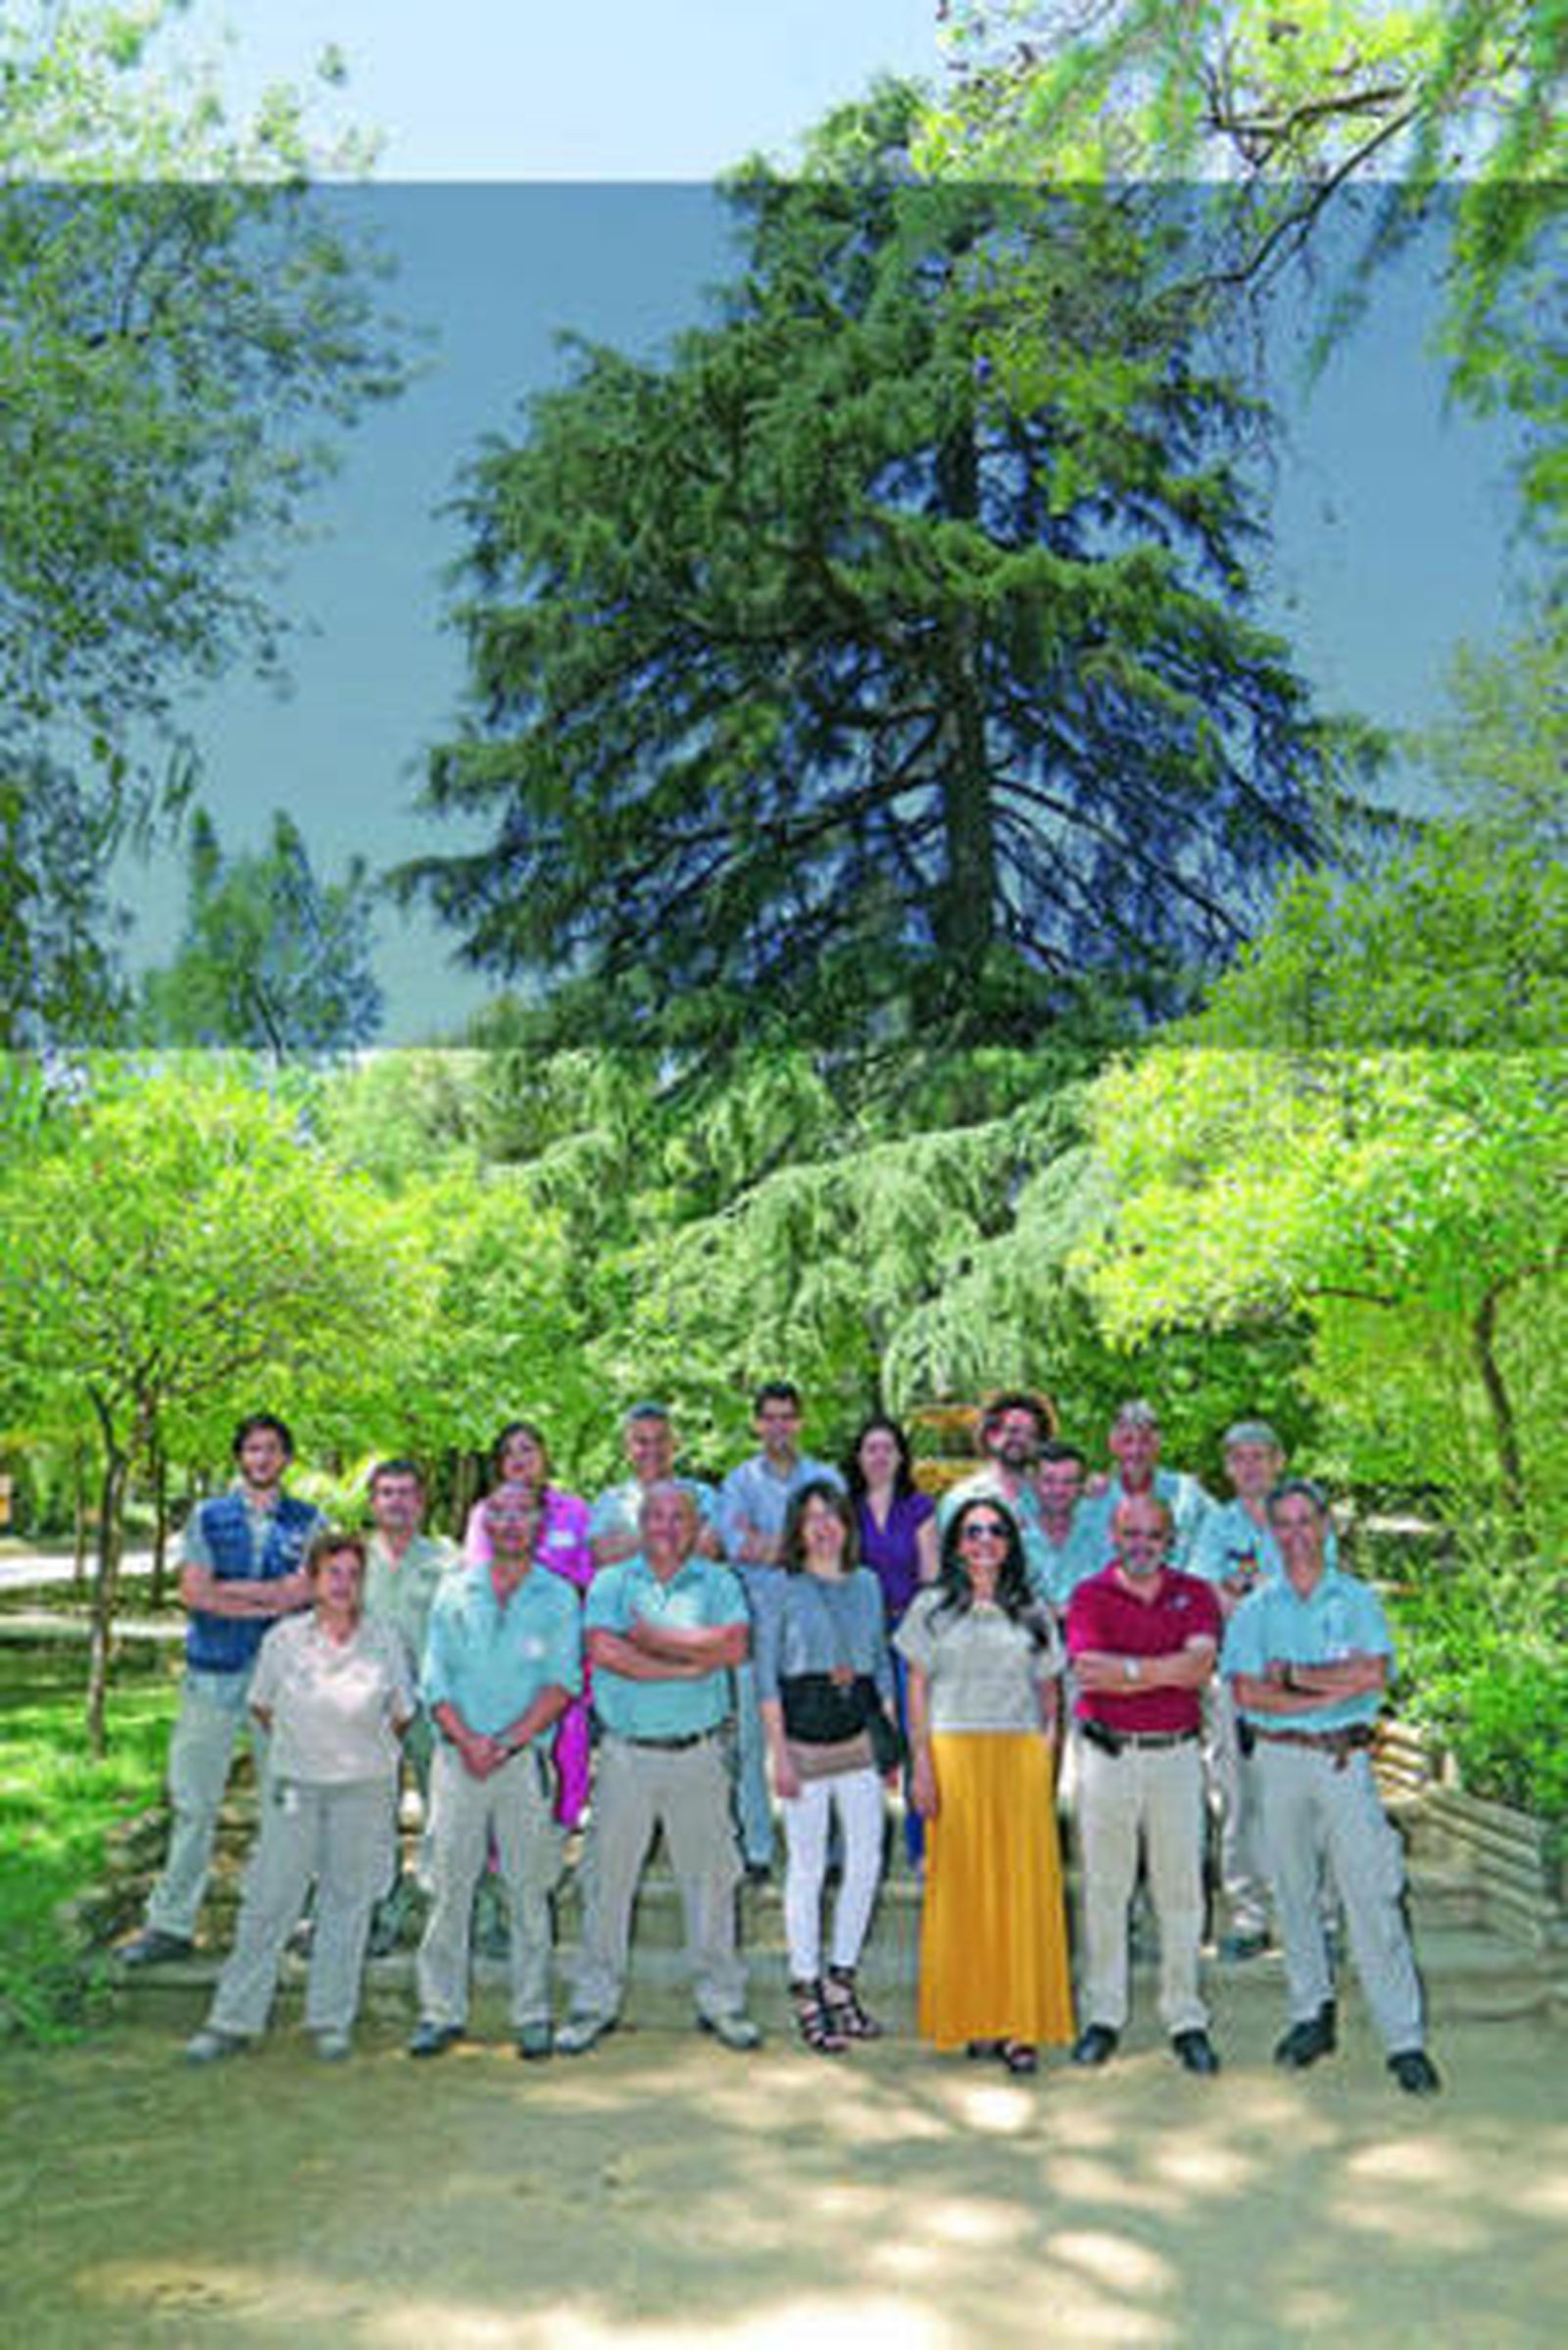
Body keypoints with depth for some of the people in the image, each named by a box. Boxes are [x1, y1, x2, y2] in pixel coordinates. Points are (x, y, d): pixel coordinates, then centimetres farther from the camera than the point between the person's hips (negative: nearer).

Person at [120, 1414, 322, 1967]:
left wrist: (225, 1589, -9)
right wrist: (270, 1602, -10)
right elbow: (192, 1592, -3)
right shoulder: (207, 1516, 9)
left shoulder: (308, 1521, 7)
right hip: (214, 1672, 1)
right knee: (193, 1801, 4)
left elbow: (306, 1588, -8)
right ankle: (171, 1924, 14)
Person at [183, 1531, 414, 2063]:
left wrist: (366, 1752, 9)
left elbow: (402, 1716, 6)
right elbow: (262, 1707, 10)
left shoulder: (384, 1642, -6)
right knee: (268, 1899, 4)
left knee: (347, 1900, 8)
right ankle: (234, 2021, 17)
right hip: (294, 1786, 0)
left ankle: (332, 2020, 22)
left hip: (364, 1787, 0)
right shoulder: (283, 1639, -5)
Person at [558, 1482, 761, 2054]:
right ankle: (595, 2001, 20)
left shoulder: (719, 1582, 5)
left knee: (710, 1874, 7)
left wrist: (654, 1638, -11)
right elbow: (604, 1650, -13)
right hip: (626, 1752, 0)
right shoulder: (610, 1583, 5)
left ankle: (721, 1999, 21)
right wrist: (690, 1665, -13)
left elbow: (734, 1644, -12)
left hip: (698, 1752, 0)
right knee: (608, 1875, 5)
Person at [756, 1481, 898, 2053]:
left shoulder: (867, 1583, 9)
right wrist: (779, 1753, -10)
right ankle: (805, 1991, 15)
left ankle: (841, 1979, 23)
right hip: (804, 1735, -4)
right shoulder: (783, 1589, -4)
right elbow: (766, 1677, -5)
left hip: (859, 1736, 5)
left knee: (867, 1860, 6)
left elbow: (882, 1664, 15)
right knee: (807, 1867, 2)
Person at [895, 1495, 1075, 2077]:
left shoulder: (1031, 1612, 12)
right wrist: (922, 1763, -3)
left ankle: (1021, 2023, 5)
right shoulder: (933, 1607, 7)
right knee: (960, 1883, 0)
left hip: (1020, 1757, 1)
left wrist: (1048, 1744, -1)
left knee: (1023, 1883, -1)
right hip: (955, 1754, -1)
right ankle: (970, 2018, 10)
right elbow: (918, 1687, 4)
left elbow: (1047, 1690, 13)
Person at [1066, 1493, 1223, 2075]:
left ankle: (1186, 2018, 19)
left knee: (1181, 1890, 7)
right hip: (1108, 1756, -1)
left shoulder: (1195, 1594, 5)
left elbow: (1199, 1665, -12)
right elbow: (1087, 1671, -13)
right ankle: (1104, 2015, 19)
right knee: (1104, 1888, 7)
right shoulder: (1089, 1595, 0)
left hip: (1176, 1754, 1)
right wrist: (1167, 1668, -12)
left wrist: (1128, 1668, -16)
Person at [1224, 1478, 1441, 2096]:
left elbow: (1375, 1674, -11)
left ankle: (1405, 2040, 2)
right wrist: (1334, 1690, -12)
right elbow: (1247, 1692, -6)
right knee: (1294, 1895, 9)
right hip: (1280, 1760, 2)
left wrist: (1293, 1674, -9)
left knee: (1372, 1898, -4)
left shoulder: (1358, 1599, 5)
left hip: (1346, 1760, -2)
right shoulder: (1255, 1609, 6)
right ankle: (1312, 2016, 22)